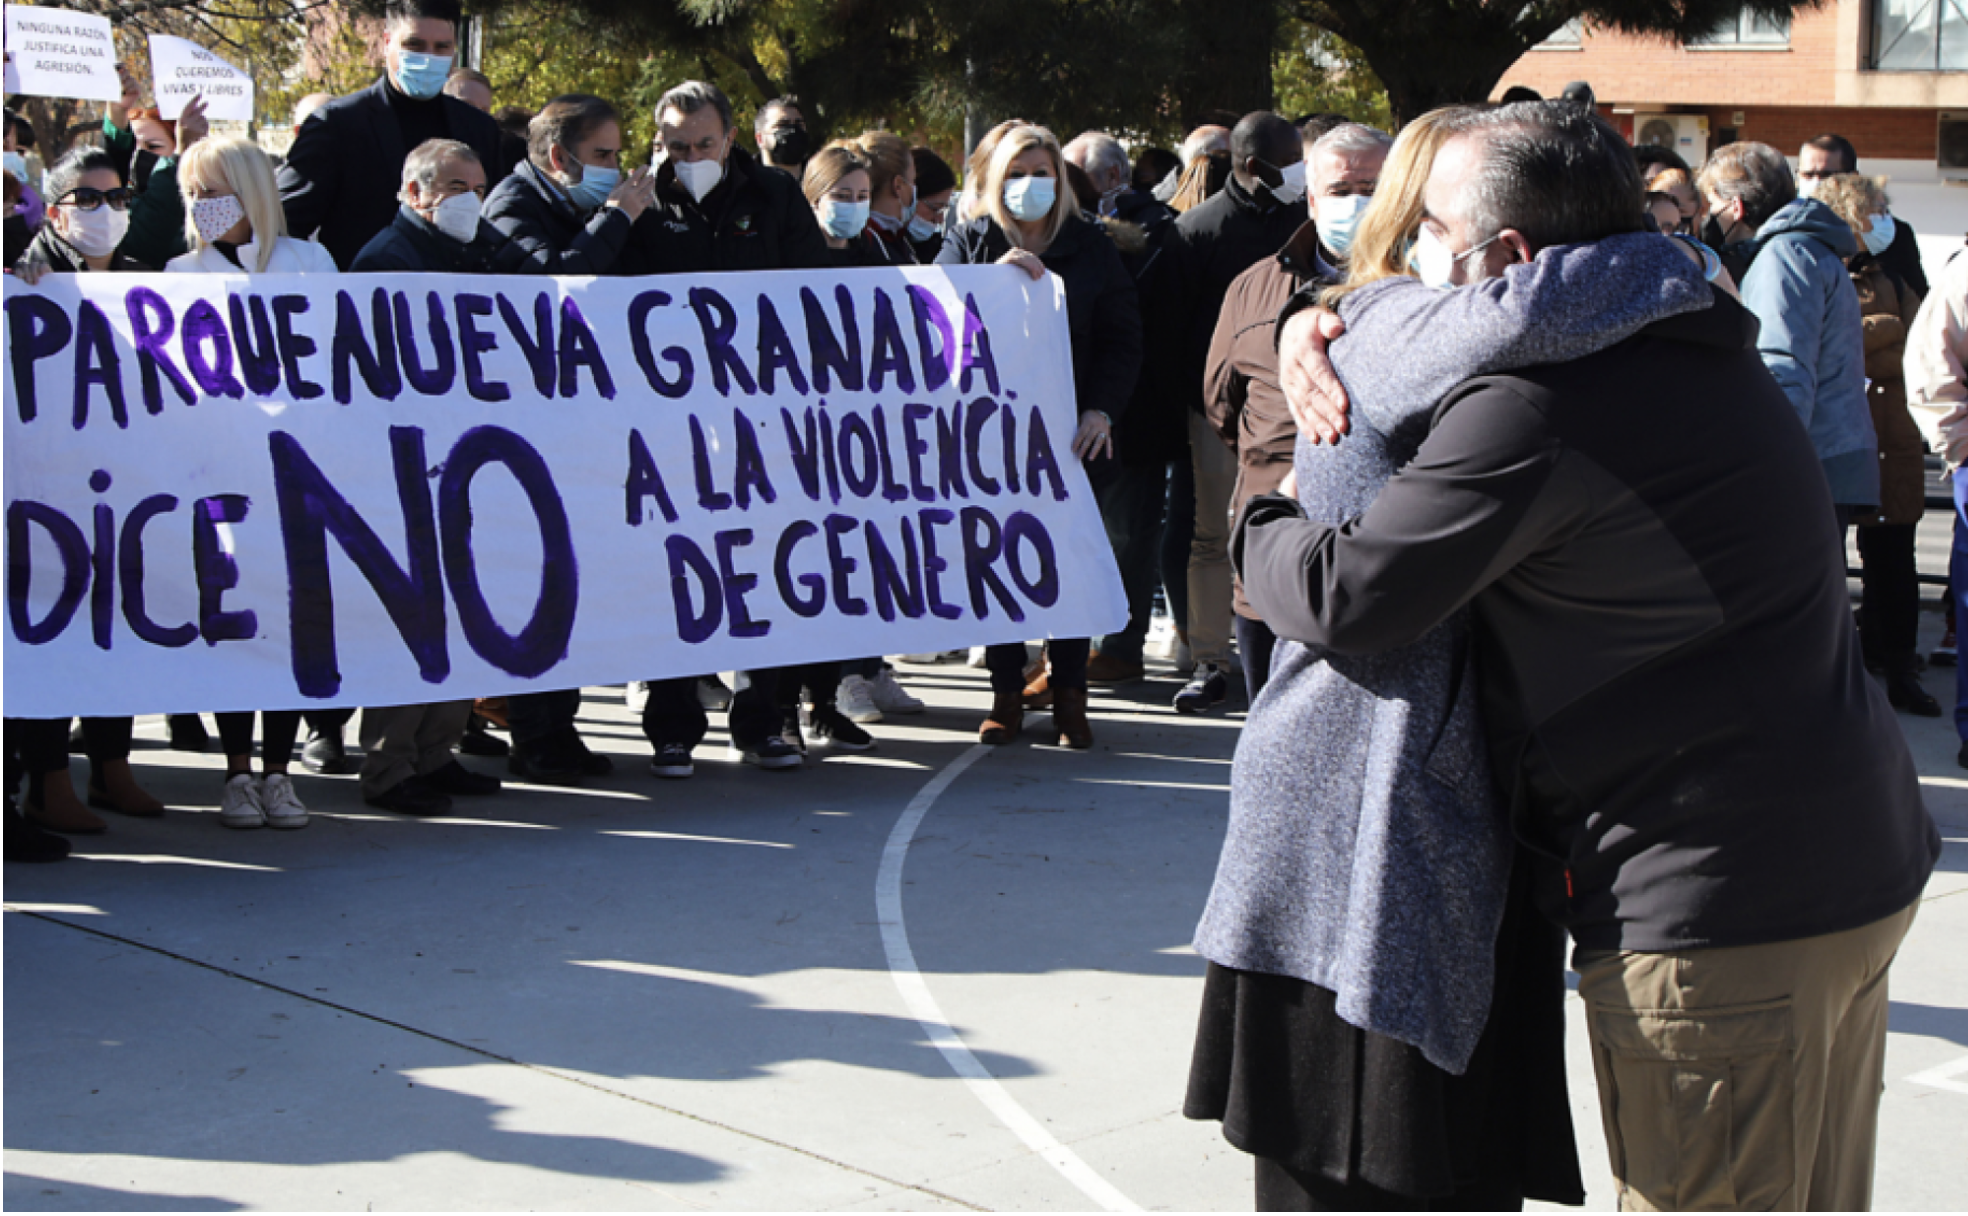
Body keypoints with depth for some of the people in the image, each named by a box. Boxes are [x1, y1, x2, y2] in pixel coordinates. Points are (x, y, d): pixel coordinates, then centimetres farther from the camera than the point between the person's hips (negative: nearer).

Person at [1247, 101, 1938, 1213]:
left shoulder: (1534, 412, -20)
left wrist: (1260, 528, 3)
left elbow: (1347, 598, -20)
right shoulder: (1694, 350, 13)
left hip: (1716, 915, -10)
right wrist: (1318, 328, 11)